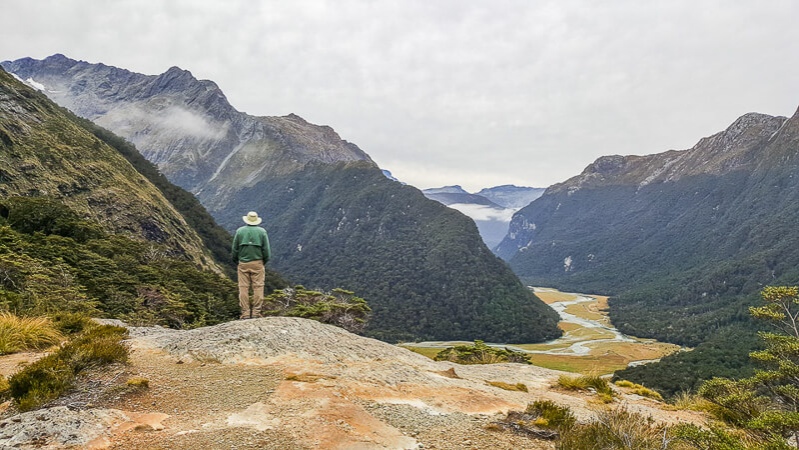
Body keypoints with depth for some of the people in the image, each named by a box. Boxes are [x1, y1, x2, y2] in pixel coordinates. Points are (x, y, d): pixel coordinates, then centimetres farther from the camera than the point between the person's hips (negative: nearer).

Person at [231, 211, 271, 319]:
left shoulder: (239, 231, 3)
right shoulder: (262, 232, 0)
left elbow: (234, 249, 5)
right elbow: (266, 249, 0)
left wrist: (236, 260, 21)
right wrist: (265, 262, 15)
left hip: (243, 263, 1)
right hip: (258, 263, -1)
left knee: (243, 288, 3)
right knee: (258, 287, 1)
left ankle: (245, 313, 3)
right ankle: (256, 312, -1)